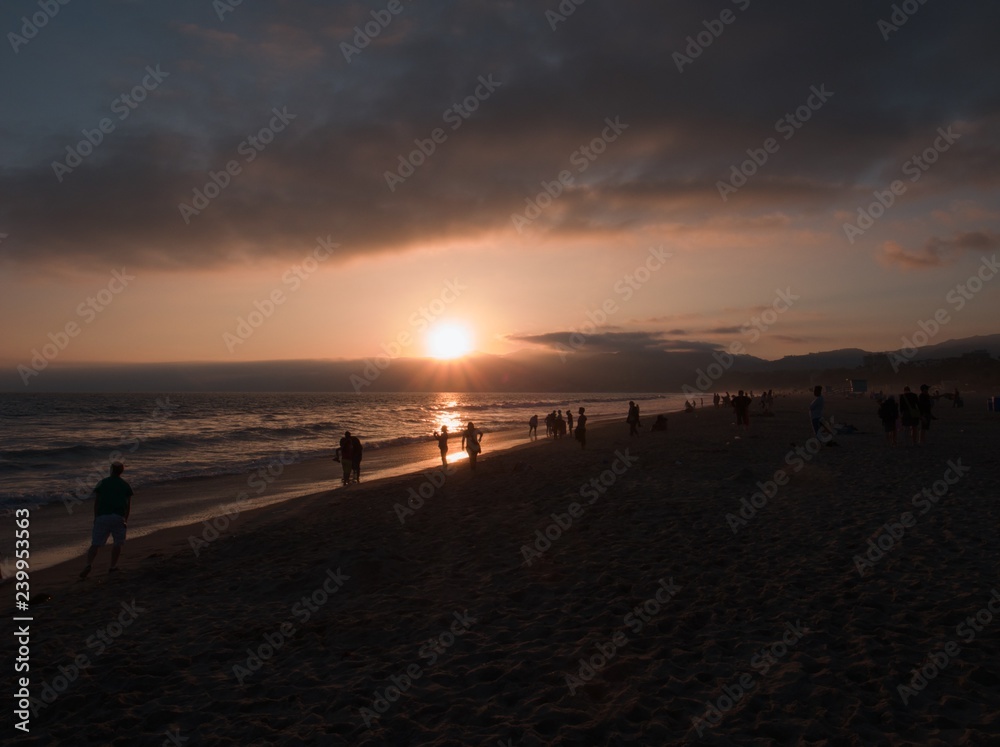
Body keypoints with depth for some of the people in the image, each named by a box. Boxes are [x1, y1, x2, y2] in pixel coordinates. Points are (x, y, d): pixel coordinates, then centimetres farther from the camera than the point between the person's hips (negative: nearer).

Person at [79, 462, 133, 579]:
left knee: (95, 544, -1)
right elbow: (129, 505, 9)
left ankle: (89, 565, -22)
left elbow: (96, 502, 7)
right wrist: (126, 520, 14)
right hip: (118, 517, 0)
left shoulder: (102, 483, 12)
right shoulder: (126, 485, 13)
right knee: (118, 543, 15)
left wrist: (95, 517, 13)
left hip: (102, 516, 0)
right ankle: (113, 566, 12)